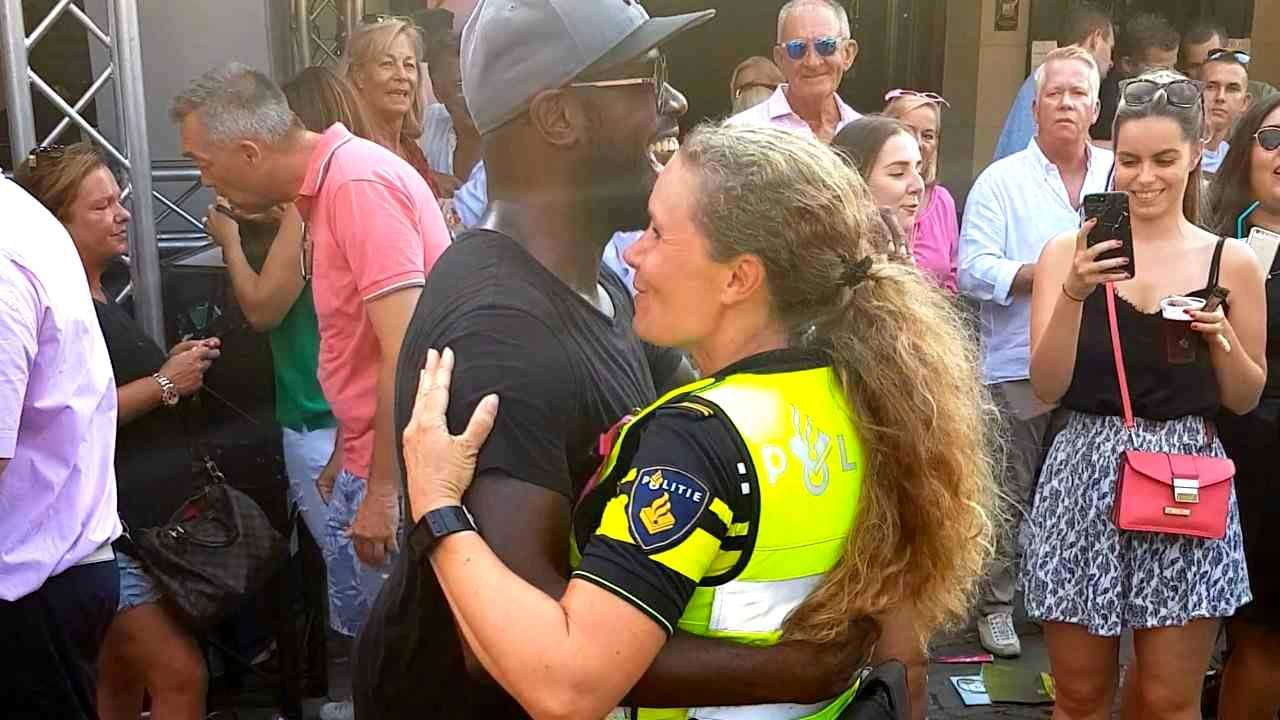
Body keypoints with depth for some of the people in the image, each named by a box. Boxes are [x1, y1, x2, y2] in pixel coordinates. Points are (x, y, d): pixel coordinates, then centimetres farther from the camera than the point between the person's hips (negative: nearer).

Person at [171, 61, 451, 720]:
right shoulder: (326, 185, 11)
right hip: (370, 454, 10)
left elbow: (406, 351, -25)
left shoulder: (359, 184, -20)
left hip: (399, 464, -10)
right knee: (353, 622, 19)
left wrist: (383, 489, -21)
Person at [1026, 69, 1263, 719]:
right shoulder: (1069, 250, -1)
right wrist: (1074, 292, -19)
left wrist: (1220, 336, -9)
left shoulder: (1231, 261, 3)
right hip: (1085, 476, 0)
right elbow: (1046, 386, -6)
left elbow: (1245, 398, 10)